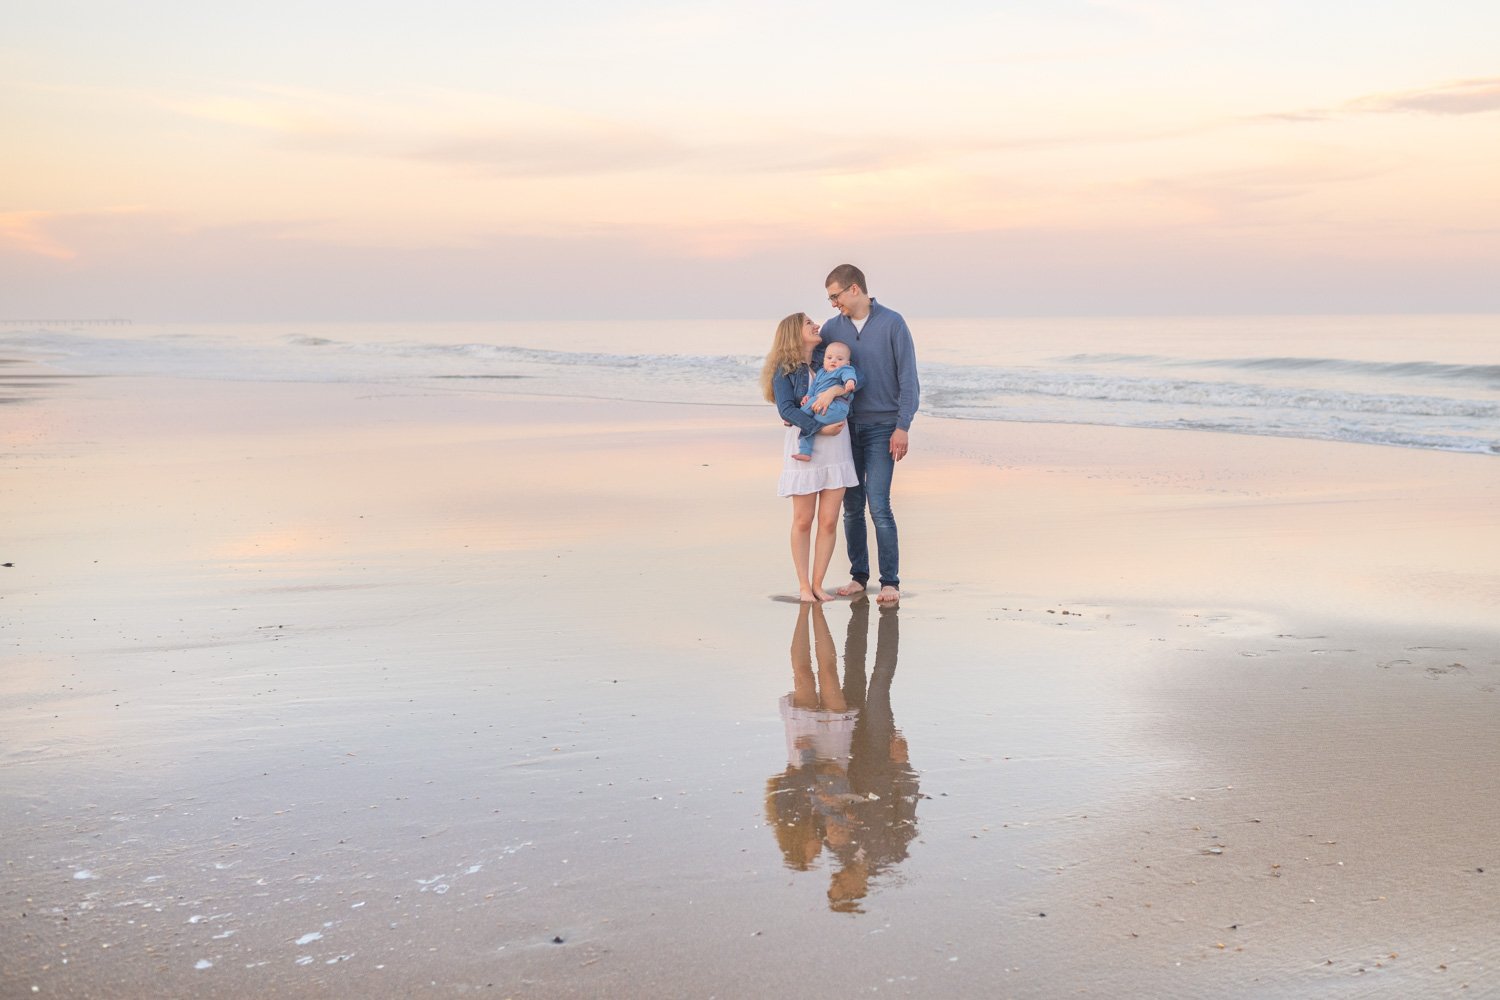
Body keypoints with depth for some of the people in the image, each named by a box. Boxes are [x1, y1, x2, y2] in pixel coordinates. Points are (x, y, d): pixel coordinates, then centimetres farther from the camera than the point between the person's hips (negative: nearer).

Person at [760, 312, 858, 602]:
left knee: (829, 521, 1)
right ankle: (804, 586, 13)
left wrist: (834, 390, -20)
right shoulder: (784, 371, -3)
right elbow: (787, 409, -14)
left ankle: (818, 583, 11)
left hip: (836, 444, 3)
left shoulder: (828, 358, 9)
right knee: (803, 521, 3)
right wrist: (819, 429, -22)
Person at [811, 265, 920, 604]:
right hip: (846, 426, 4)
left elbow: (908, 379, -7)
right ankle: (858, 575, 17)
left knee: (878, 505, -11)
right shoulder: (833, 328, 6)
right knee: (852, 506, 7)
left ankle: (891, 582, -5)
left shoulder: (892, 323, -6)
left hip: (882, 428, -4)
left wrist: (902, 427, -13)